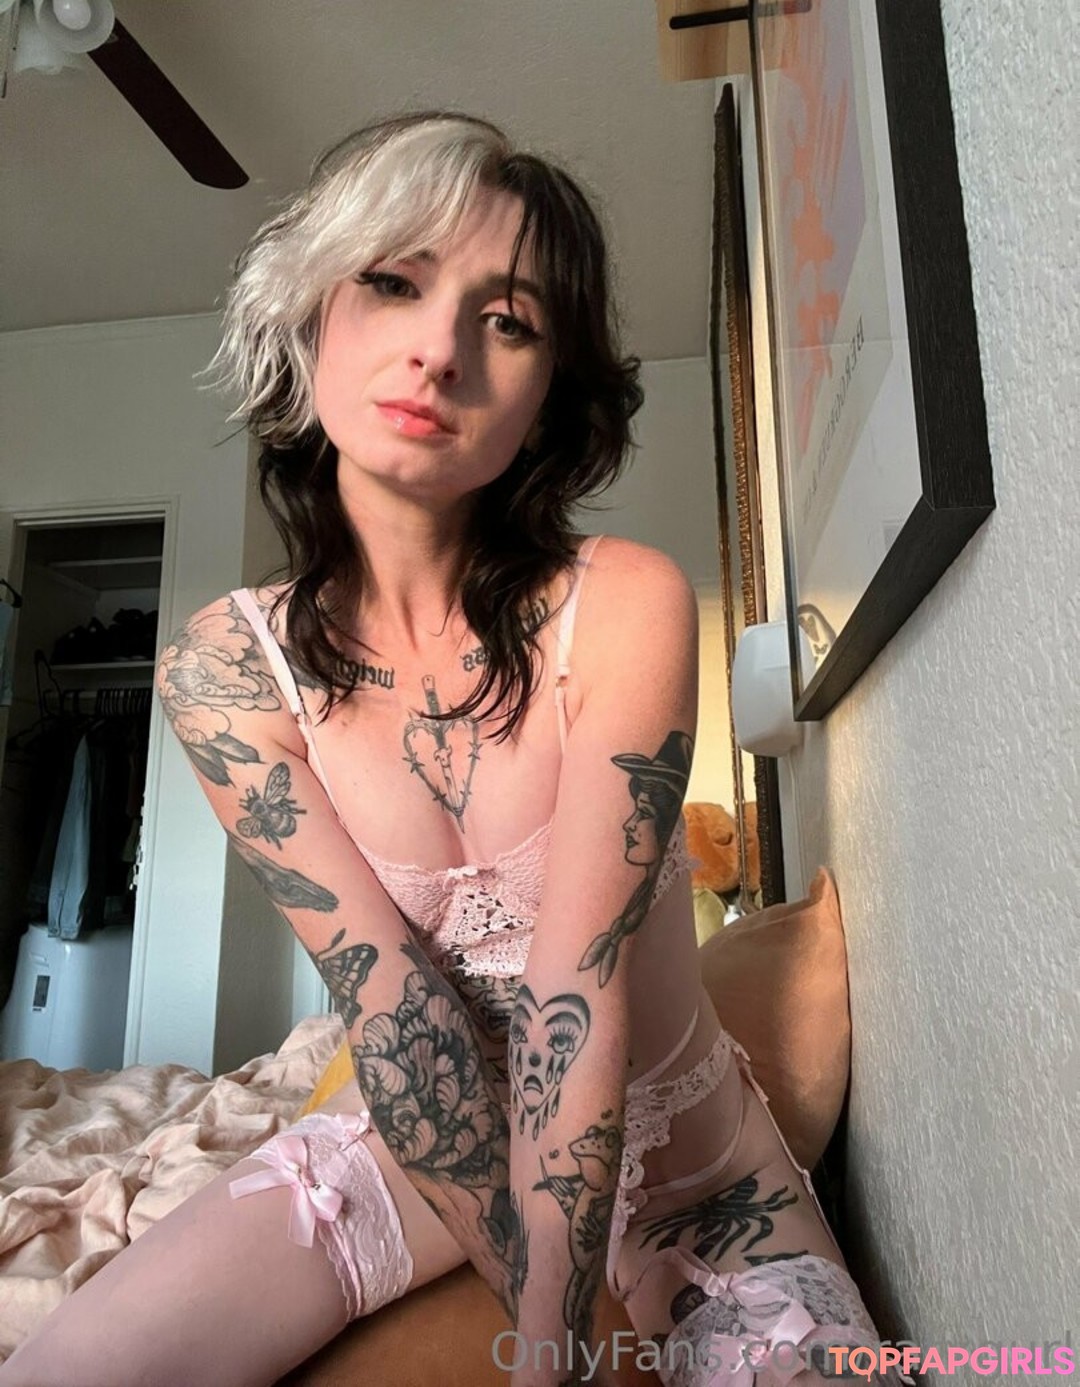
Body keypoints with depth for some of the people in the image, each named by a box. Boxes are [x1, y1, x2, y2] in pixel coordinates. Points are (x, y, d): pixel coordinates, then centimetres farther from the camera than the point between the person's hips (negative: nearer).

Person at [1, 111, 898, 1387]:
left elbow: (577, 993, -24)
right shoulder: (222, 663, -14)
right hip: (408, 1140, 1)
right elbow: (388, 995, -19)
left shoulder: (625, 606, -20)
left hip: (679, 1151, 0)